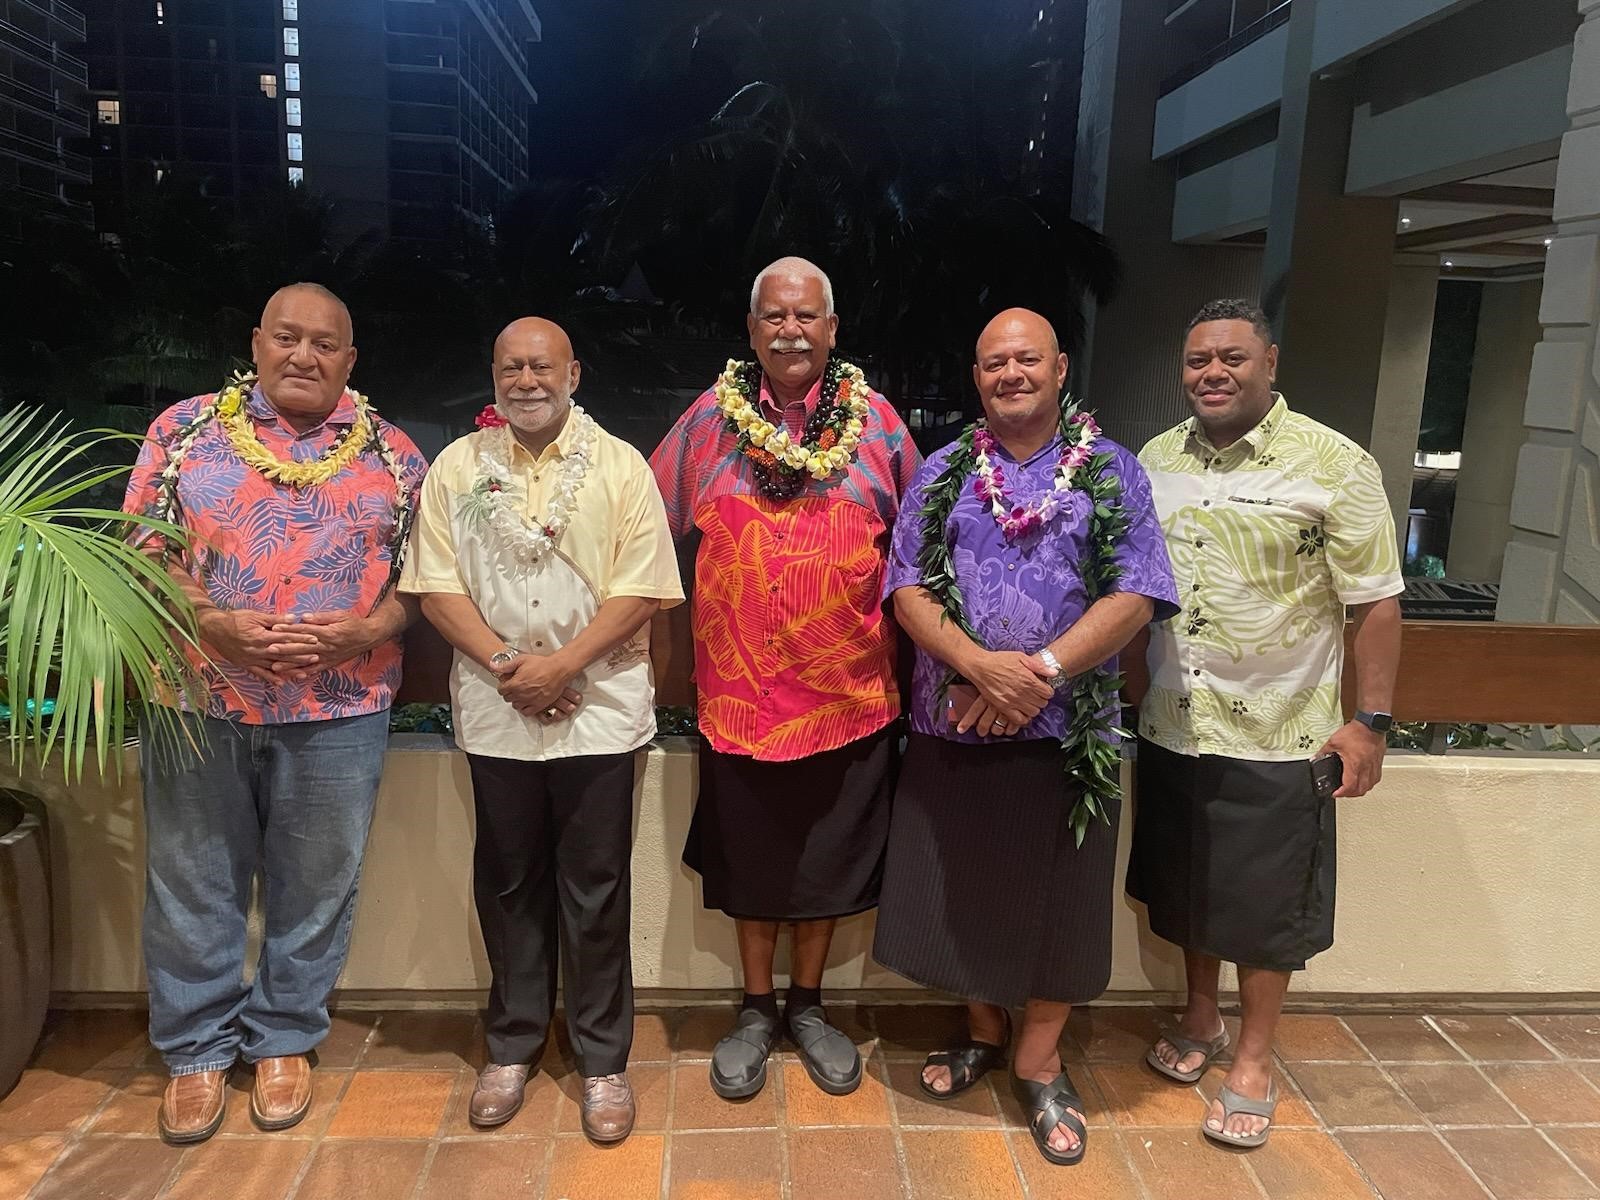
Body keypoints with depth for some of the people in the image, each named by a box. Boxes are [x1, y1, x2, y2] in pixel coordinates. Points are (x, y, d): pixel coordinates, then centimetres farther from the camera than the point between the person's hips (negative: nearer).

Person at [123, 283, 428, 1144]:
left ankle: (283, 1039, 31)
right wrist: (214, 624, -15)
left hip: (339, 709, 0)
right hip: (197, 701, 0)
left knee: (315, 887, 11)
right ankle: (197, 1048, 31)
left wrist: (364, 632, -15)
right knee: (194, 884, 12)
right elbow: (141, 551, 1)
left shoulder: (391, 453, 4)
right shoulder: (185, 430, 3)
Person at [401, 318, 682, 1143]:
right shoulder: (458, 466, 6)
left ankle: (603, 1059, 20)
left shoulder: (621, 466, -1)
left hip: (599, 706, -2)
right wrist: (505, 662, -12)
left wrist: (562, 664, -15)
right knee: (508, 882, 13)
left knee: (594, 889, 5)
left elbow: (642, 589, -7)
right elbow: (436, 585, 1)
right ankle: (512, 1045, 29)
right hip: (496, 709, 2)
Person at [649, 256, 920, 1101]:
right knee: (749, 858, 14)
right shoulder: (711, 420, 0)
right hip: (739, 689, 0)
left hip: (847, 691, 0)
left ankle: (808, 1005, 35)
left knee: (828, 858, 14)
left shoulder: (876, 423, 0)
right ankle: (756, 1010, 34)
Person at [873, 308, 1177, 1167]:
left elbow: (1134, 596, -7)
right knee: (962, 894, 12)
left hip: (1064, 731, -1)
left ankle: (1038, 1065, 29)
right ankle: (984, 1032, 37)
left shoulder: (1112, 471, 2)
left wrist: (1041, 671, -18)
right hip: (952, 729, 2)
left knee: (1056, 899, 8)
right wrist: (982, 666, -18)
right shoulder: (941, 473, 6)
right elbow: (907, 588, -1)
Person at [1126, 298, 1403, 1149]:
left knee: (1266, 906, 9)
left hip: (1277, 735, -4)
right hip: (1170, 727, 4)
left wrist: (1370, 721, -11)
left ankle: (1253, 1060, 28)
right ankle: (1200, 1018, 40)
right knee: (1186, 889, 18)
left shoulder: (1335, 465, -10)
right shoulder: (1155, 460, 3)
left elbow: (1375, 602, -9)